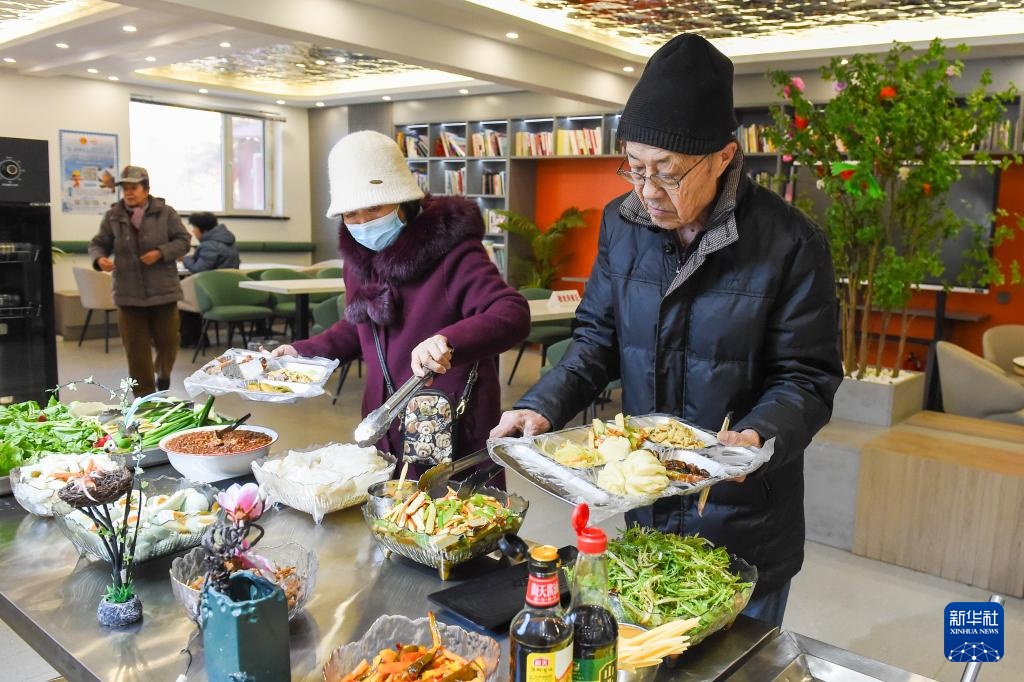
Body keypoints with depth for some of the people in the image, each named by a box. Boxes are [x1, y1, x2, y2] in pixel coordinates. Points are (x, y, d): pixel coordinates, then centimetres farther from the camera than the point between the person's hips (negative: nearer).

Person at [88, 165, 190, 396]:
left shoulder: (165, 213, 0)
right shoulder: (113, 216, 5)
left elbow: (182, 241, -1)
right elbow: (98, 244, 10)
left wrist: (160, 253, -16)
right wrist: (100, 258, -12)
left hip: (163, 290, -1)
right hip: (129, 293, 1)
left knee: (167, 340, 7)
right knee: (136, 348, 2)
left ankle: (163, 373, 38)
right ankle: (144, 393, 13)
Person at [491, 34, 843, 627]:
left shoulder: (790, 243, -18)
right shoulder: (622, 224, -4)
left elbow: (806, 378, -13)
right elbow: (598, 339, 2)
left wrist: (756, 437, -31)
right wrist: (542, 408, -12)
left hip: (745, 520, -4)